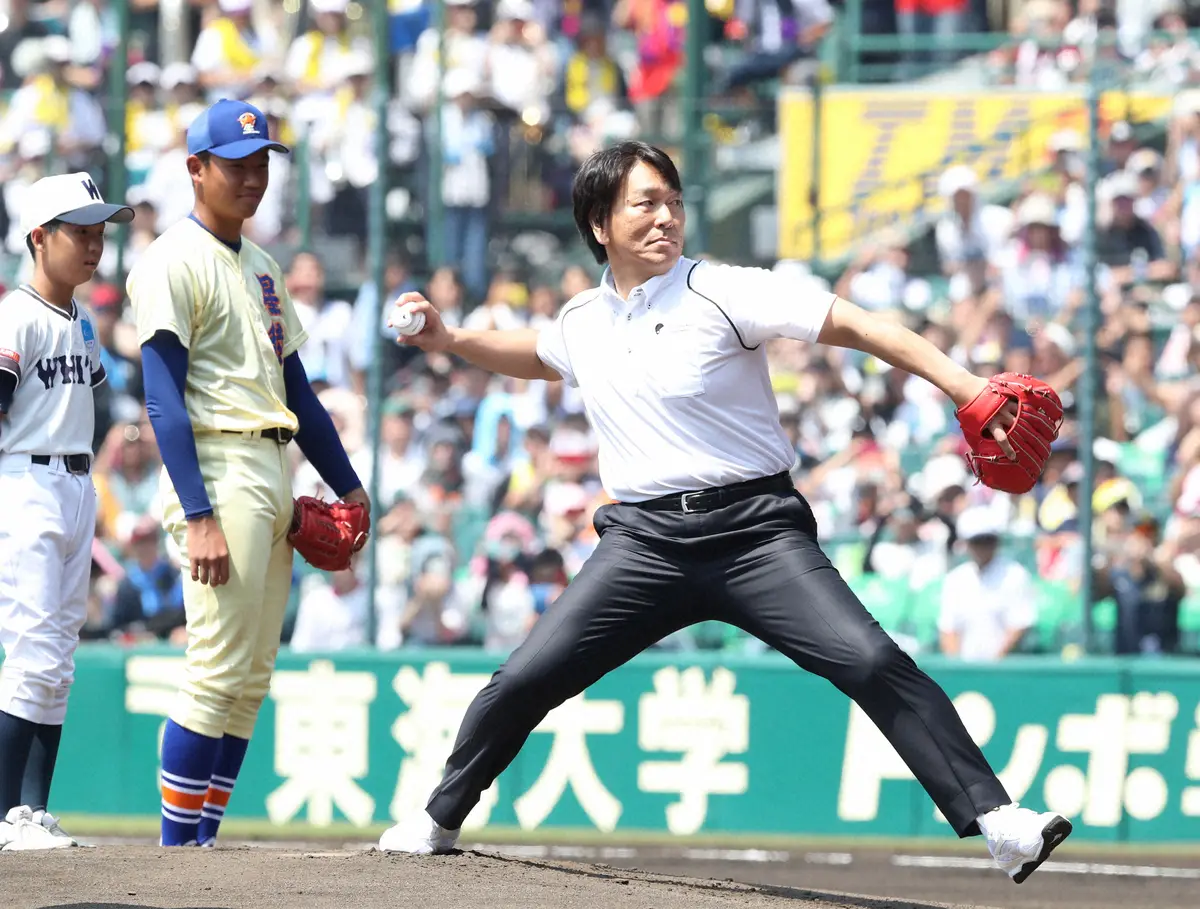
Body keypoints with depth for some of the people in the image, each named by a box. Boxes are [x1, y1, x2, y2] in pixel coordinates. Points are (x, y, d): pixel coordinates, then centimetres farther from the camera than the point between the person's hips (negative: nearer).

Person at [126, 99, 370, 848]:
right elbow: (166, 399, -14)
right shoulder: (174, 263, -7)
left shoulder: (261, 267, 19)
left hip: (275, 474, 9)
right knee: (219, 669, -13)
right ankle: (178, 846, -10)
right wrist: (198, 516, -22)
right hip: (219, 470, -9)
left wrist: (346, 485, 18)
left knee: (252, 675, 6)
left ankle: (205, 836, 9)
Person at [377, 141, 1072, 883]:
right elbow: (537, 357, 37)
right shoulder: (582, 322, 11)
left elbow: (856, 327, -12)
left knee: (871, 663, -21)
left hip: (753, 530, -4)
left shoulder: (721, 293, -6)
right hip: (644, 540, 4)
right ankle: (438, 821, 19)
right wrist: (448, 340, 23)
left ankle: (994, 819, -23)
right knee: (522, 681, -3)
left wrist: (966, 389, -22)